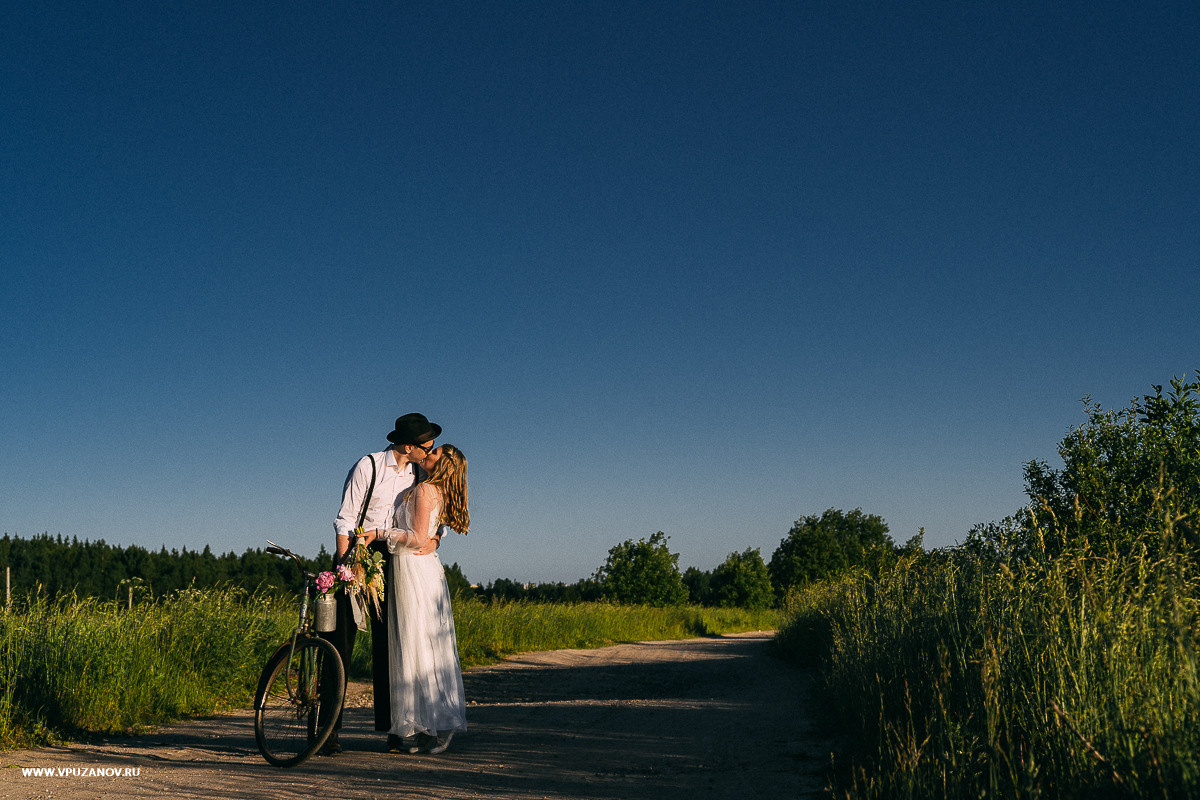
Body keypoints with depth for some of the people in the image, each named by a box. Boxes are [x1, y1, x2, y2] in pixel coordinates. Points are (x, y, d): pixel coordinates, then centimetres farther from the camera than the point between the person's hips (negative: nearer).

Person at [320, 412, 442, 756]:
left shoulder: (420, 474, 6)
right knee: (341, 642, -6)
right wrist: (344, 565, -16)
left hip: (392, 561, 5)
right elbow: (345, 518, -9)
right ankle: (328, 730, -3)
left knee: (387, 643, 7)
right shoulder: (368, 466, -9)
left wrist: (434, 539, -11)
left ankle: (388, 725, 14)